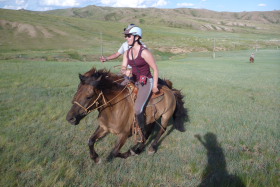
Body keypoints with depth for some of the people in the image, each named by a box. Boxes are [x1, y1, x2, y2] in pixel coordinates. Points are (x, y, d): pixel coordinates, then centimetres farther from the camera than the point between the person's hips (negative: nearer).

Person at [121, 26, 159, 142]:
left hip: (146, 82, -8)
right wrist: (125, 71, -19)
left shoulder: (144, 52, -17)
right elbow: (123, 68, 7)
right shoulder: (127, 53, 5)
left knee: (137, 109, -20)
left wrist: (155, 86, -11)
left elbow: (155, 69, -12)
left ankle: (143, 133, 2)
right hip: (134, 81, 8)